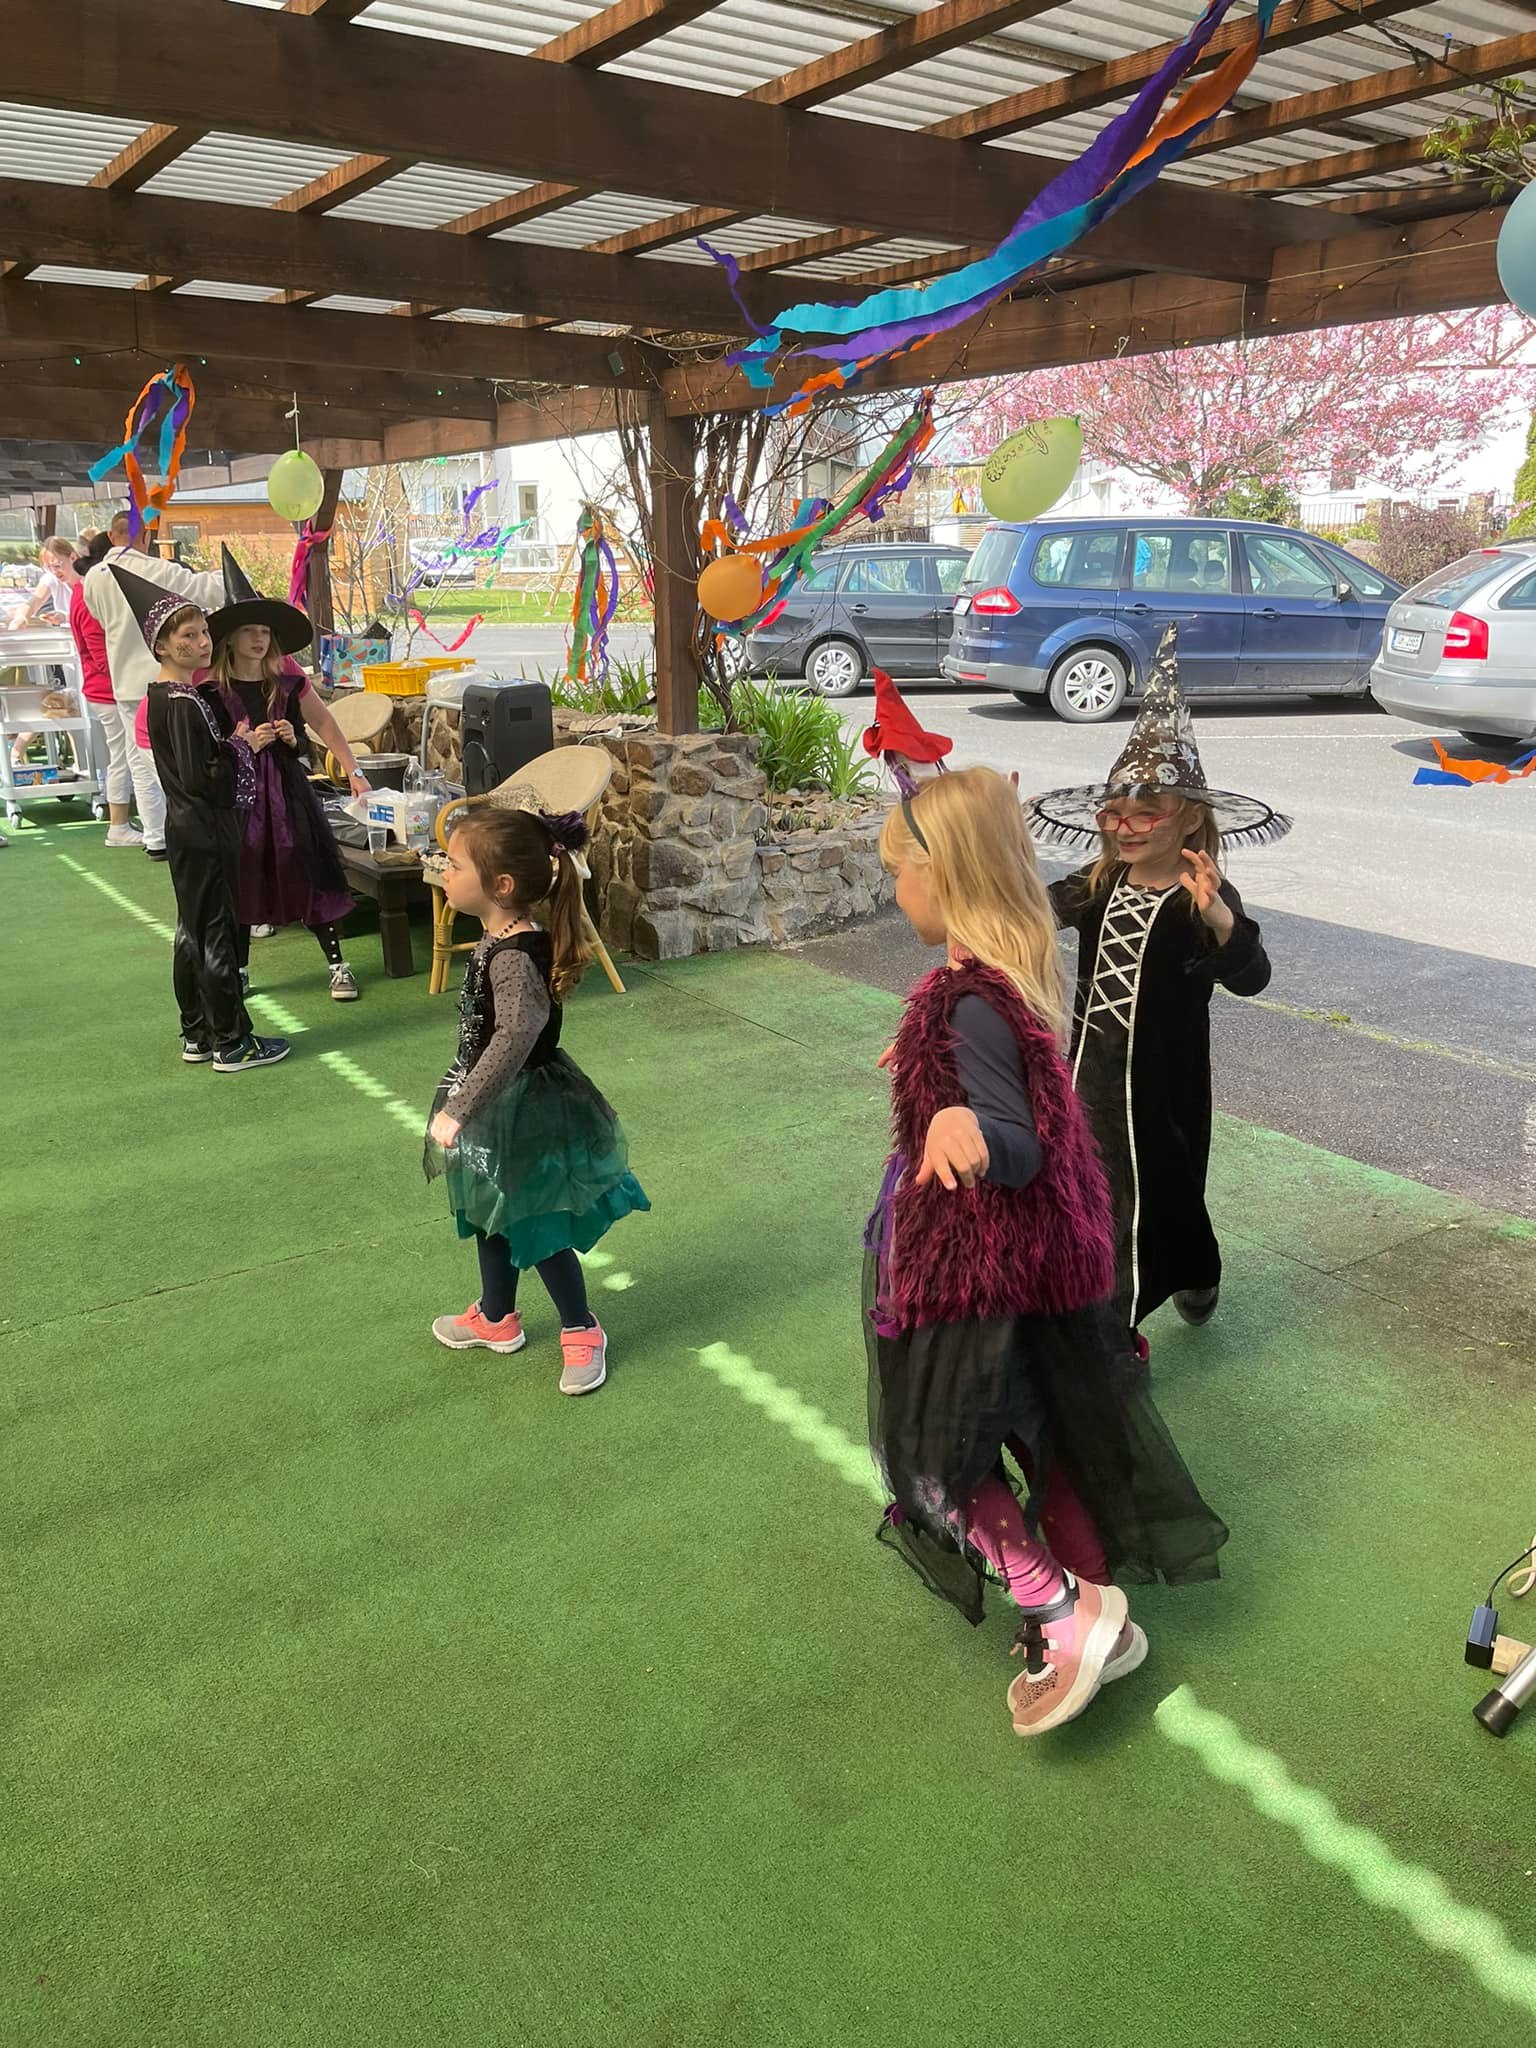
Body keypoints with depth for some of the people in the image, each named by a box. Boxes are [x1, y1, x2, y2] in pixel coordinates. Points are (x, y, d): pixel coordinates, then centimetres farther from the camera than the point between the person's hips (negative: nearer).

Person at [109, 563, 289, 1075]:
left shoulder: (164, 695, 8)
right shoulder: (184, 704, -20)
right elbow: (202, 779, -24)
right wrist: (242, 745, -13)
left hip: (184, 826, 10)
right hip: (206, 830, -10)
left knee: (192, 932, 15)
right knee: (217, 933, -1)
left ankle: (197, 1036, 25)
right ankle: (232, 1044, 8)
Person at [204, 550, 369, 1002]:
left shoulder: (286, 677, 2)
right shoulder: (214, 688, -6)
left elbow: (323, 723, 9)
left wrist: (353, 771, -2)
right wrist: (245, 744, -21)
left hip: (287, 785, 2)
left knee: (310, 872, 1)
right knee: (241, 879, 7)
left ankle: (337, 964, 13)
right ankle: (238, 970, 22)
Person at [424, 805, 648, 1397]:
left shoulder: (514, 958, -29)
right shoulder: (499, 940, 1)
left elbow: (516, 1034, -45)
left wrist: (459, 1109, -44)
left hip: (523, 1115, -10)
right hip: (499, 1110, 10)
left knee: (538, 1230, 6)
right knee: (491, 1216, 24)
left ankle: (581, 1332, 25)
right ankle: (496, 1319, 44)